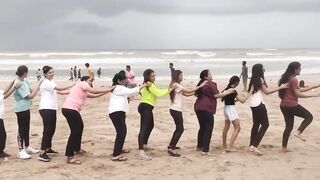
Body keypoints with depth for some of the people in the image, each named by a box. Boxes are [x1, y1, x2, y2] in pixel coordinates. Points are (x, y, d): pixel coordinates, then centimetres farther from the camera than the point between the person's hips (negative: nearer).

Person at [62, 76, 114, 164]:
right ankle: (69, 157, -14)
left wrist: (106, 91, 22)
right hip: (70, 109, -11)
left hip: (70, 109, 11)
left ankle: (77, 149, 42)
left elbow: (94, 95, 26)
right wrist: (108, 89, -6)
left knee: (79, 127, 25)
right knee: (75, 131, -11)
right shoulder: (82, 84, -1)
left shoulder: (83, 90, 27)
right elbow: (94, 91, -14)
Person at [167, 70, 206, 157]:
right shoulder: (176, 85, -14)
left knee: (179, 128, 20)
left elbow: (186, 94, 14)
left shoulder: (176, 85, 16)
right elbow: (188, 91, -16)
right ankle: (171, 149, -11)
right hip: (176, 110, -10)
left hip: (175, 110, 10)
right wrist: (200, 86, -11)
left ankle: (171, 145, 28)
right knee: (180, 129, -8)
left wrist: (197, 91, 6)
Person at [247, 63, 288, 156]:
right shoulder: (259, 80, -11)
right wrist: (280, 87, -10)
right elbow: (266, 91, -11)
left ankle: (251, 145, 18)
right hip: (259, 104, -9)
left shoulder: (254, 80, 14)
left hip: (253, 104, 9)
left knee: (256, 124, 16)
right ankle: (254, 145, -14)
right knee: (265, 124, -5)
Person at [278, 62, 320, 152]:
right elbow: (298, 94, -15)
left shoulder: (286, 78, 16)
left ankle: (284, 148, 15)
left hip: (284, 105, 9)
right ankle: (298, 132, -7)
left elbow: (299, 89, 19)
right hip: (292, 105, -9)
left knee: (289, 126, 15)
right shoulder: (293, 80, -13)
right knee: (309, 116, 8)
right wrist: (312, 95, -10)